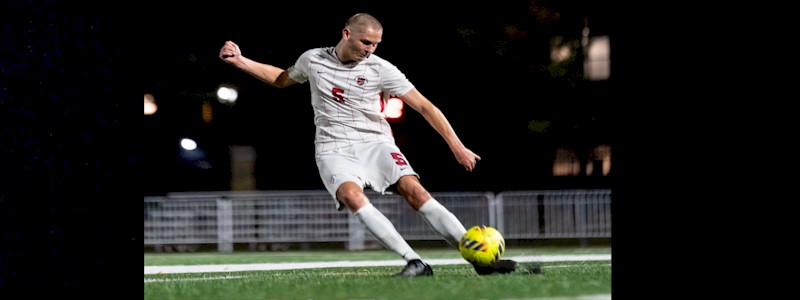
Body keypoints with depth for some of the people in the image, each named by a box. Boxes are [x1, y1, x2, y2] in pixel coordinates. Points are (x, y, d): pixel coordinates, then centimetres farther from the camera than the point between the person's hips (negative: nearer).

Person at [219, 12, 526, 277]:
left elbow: (424, 106, -3)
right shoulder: (313, 59, 5)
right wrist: (241, 61, 17)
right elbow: (282, 79, 26)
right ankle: (414, 262, -39)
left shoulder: (380, 69, -3)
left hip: (375, 143, 0)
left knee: (414, 191, -26)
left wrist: (456, 146, -10)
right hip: (334, 148, 0)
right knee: (352, 196, -33)